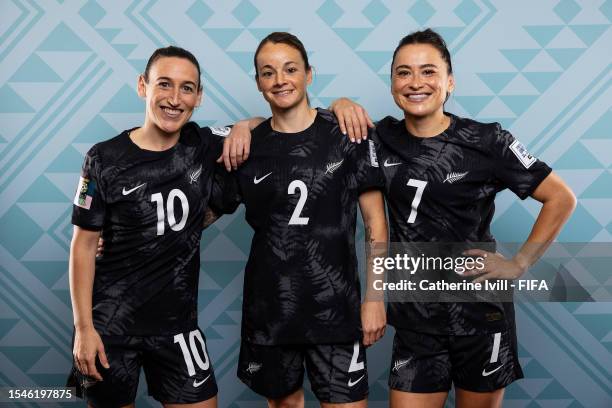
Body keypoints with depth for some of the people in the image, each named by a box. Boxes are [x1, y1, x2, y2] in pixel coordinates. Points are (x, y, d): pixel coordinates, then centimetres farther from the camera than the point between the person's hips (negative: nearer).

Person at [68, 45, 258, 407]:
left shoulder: (203, 146, -1)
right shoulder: (105, 160, -9)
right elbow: (84, 244, -6)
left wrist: (243, 127, -9)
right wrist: (83, 328, -9)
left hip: (178, 320, 3)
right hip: (111, 322, -2)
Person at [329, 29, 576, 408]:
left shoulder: (486, 141, -9)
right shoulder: (383, 137, -1)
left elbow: (561, 198, -3)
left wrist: (519, 264, -8)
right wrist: (341, 106, -7)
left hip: (480, 313, -2)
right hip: (415, 317, 2)